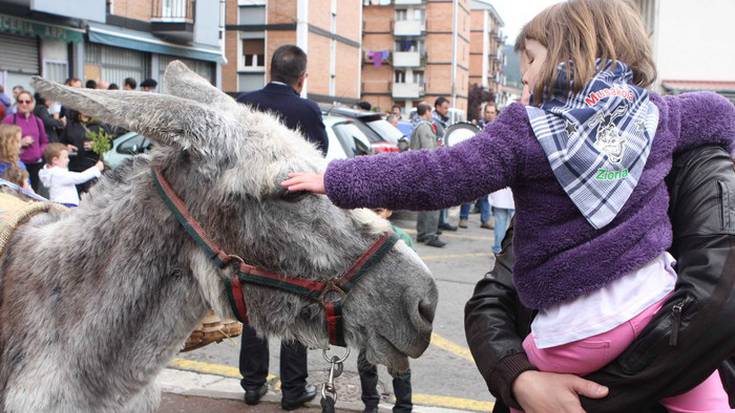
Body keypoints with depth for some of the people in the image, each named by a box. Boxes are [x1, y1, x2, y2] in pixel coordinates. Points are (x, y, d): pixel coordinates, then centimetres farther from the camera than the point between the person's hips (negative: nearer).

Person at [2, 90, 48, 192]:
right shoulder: (9, 119, -3)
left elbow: (45, 142, 20)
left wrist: (40, 152, 2)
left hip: (36, 164, 5)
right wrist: (20, 143, -15)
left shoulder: (37, 121, 11)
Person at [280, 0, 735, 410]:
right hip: (655, 298, 4)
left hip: (575, 329, -3)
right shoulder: (657, 115, 4)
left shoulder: (525, 130, -10)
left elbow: (437, 176, -14)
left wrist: (335, 181, -9)